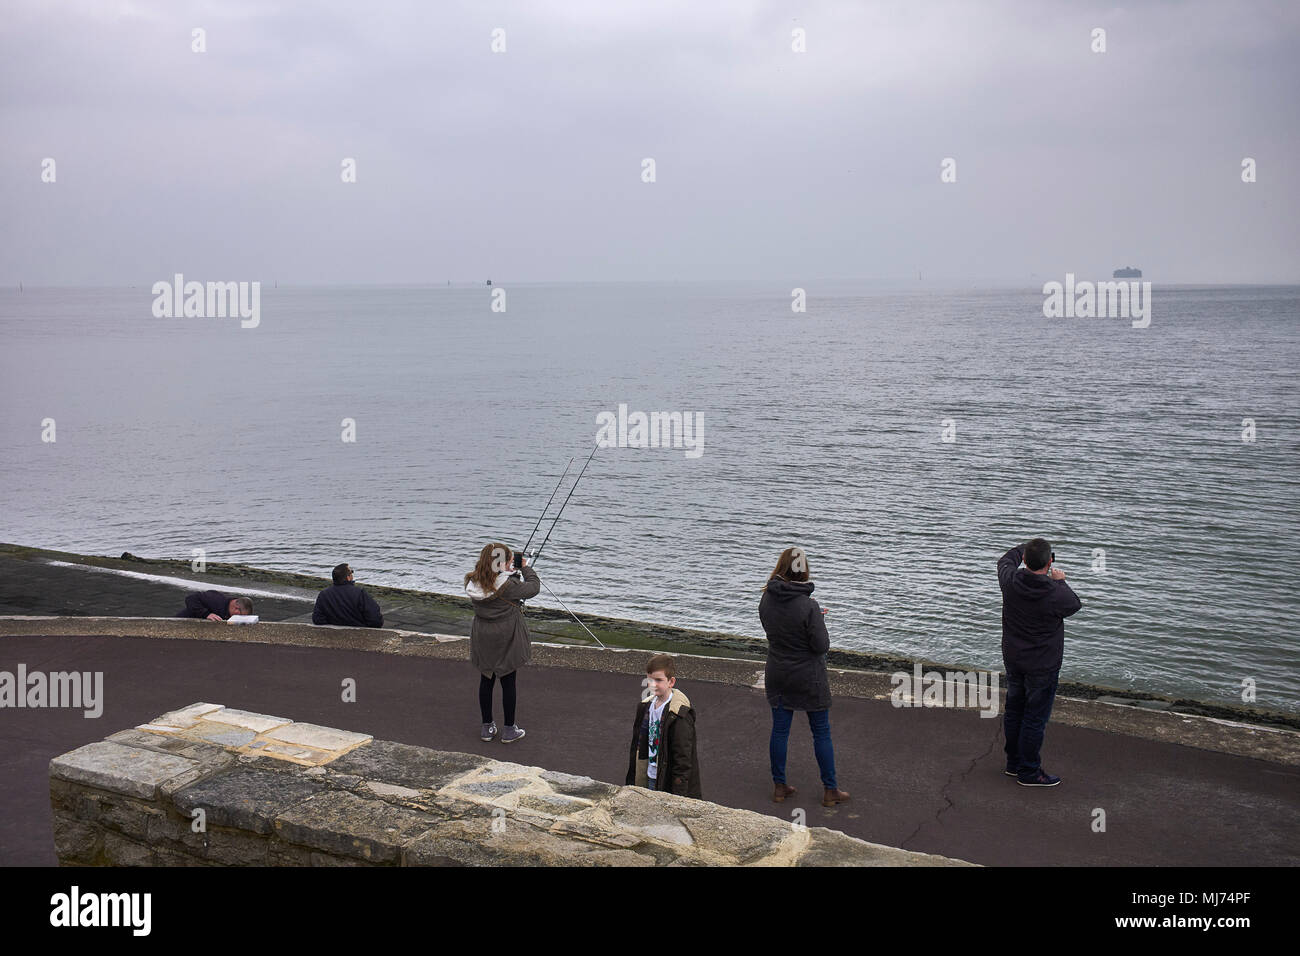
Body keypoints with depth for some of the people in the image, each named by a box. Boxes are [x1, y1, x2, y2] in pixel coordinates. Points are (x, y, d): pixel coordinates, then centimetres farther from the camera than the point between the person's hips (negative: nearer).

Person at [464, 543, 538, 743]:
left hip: (483, 641, 5)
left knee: (486, 681, 15)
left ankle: (487, 727, 25)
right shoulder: (508, 585, -23)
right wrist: (525, 568, 3)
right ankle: (509, 730, 16)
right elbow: (533, 587, -9)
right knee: (508, 683, 7)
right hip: (506, 640, -5)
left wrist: (508, 571, 7)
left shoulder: (473, 583, -7)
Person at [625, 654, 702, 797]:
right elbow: (637, 746, 13)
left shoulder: (680, 715, -19)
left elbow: (683, 759, -18)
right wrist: (631, 782, 15)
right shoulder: (646, 706, 5)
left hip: (669, 782, -7)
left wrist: (677, 796, -18)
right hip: (650, 779, 7)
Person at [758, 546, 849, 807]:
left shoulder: (766, 599, -7)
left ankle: (779, 787, 24)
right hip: (809, 678, -4)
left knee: (780, 729, 14)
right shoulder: (808, 606, -24)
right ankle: (830, 790, 19)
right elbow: (822, 646, -19)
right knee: (821, 732, 10)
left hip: (777, 675, 5)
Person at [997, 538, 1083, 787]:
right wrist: (1060, 582, 13)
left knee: (1013, 711, 18)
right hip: (1042, 665, -5)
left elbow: (1005, 561, 11)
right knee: (1035, 718, 4)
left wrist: (1024, 548, 28)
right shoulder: (1057, 595, -27)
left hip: (1012, 660, 5)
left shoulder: (1010, 582, -15)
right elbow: (1075, 605, -1)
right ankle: (1029, 772, 13)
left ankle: (1014, 763, 33)